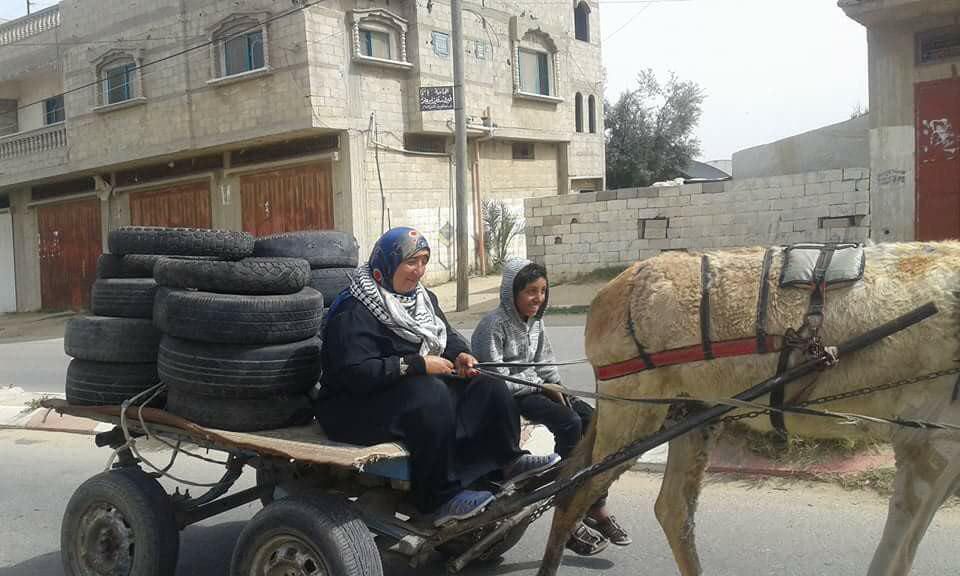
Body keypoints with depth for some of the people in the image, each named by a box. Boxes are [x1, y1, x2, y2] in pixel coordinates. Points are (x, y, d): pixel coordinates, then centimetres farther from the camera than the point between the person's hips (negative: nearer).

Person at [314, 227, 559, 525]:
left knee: (487, 384, -4)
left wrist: (460, 355, -6)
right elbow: (356, 373, -27)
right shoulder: (353, 312, -17)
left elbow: (448, 335, 19)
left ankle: (508, 460, 6)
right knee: (431, 395, -35)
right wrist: (417, 365, -28)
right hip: (357, 404, -8)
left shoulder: (423, 298, 12)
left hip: (419, 386, 9)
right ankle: (439, 499, -30)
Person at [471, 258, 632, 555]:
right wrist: (541, 386, -15)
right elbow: (498, 378, -19)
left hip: (533, 388, 8)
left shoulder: (535, 321, 9)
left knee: (591, 418, -10)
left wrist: (556, 388, -4)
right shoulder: (495, 324, -16)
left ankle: (595, 507, -5)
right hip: (505, 396, -8)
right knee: (569, 423, -26)